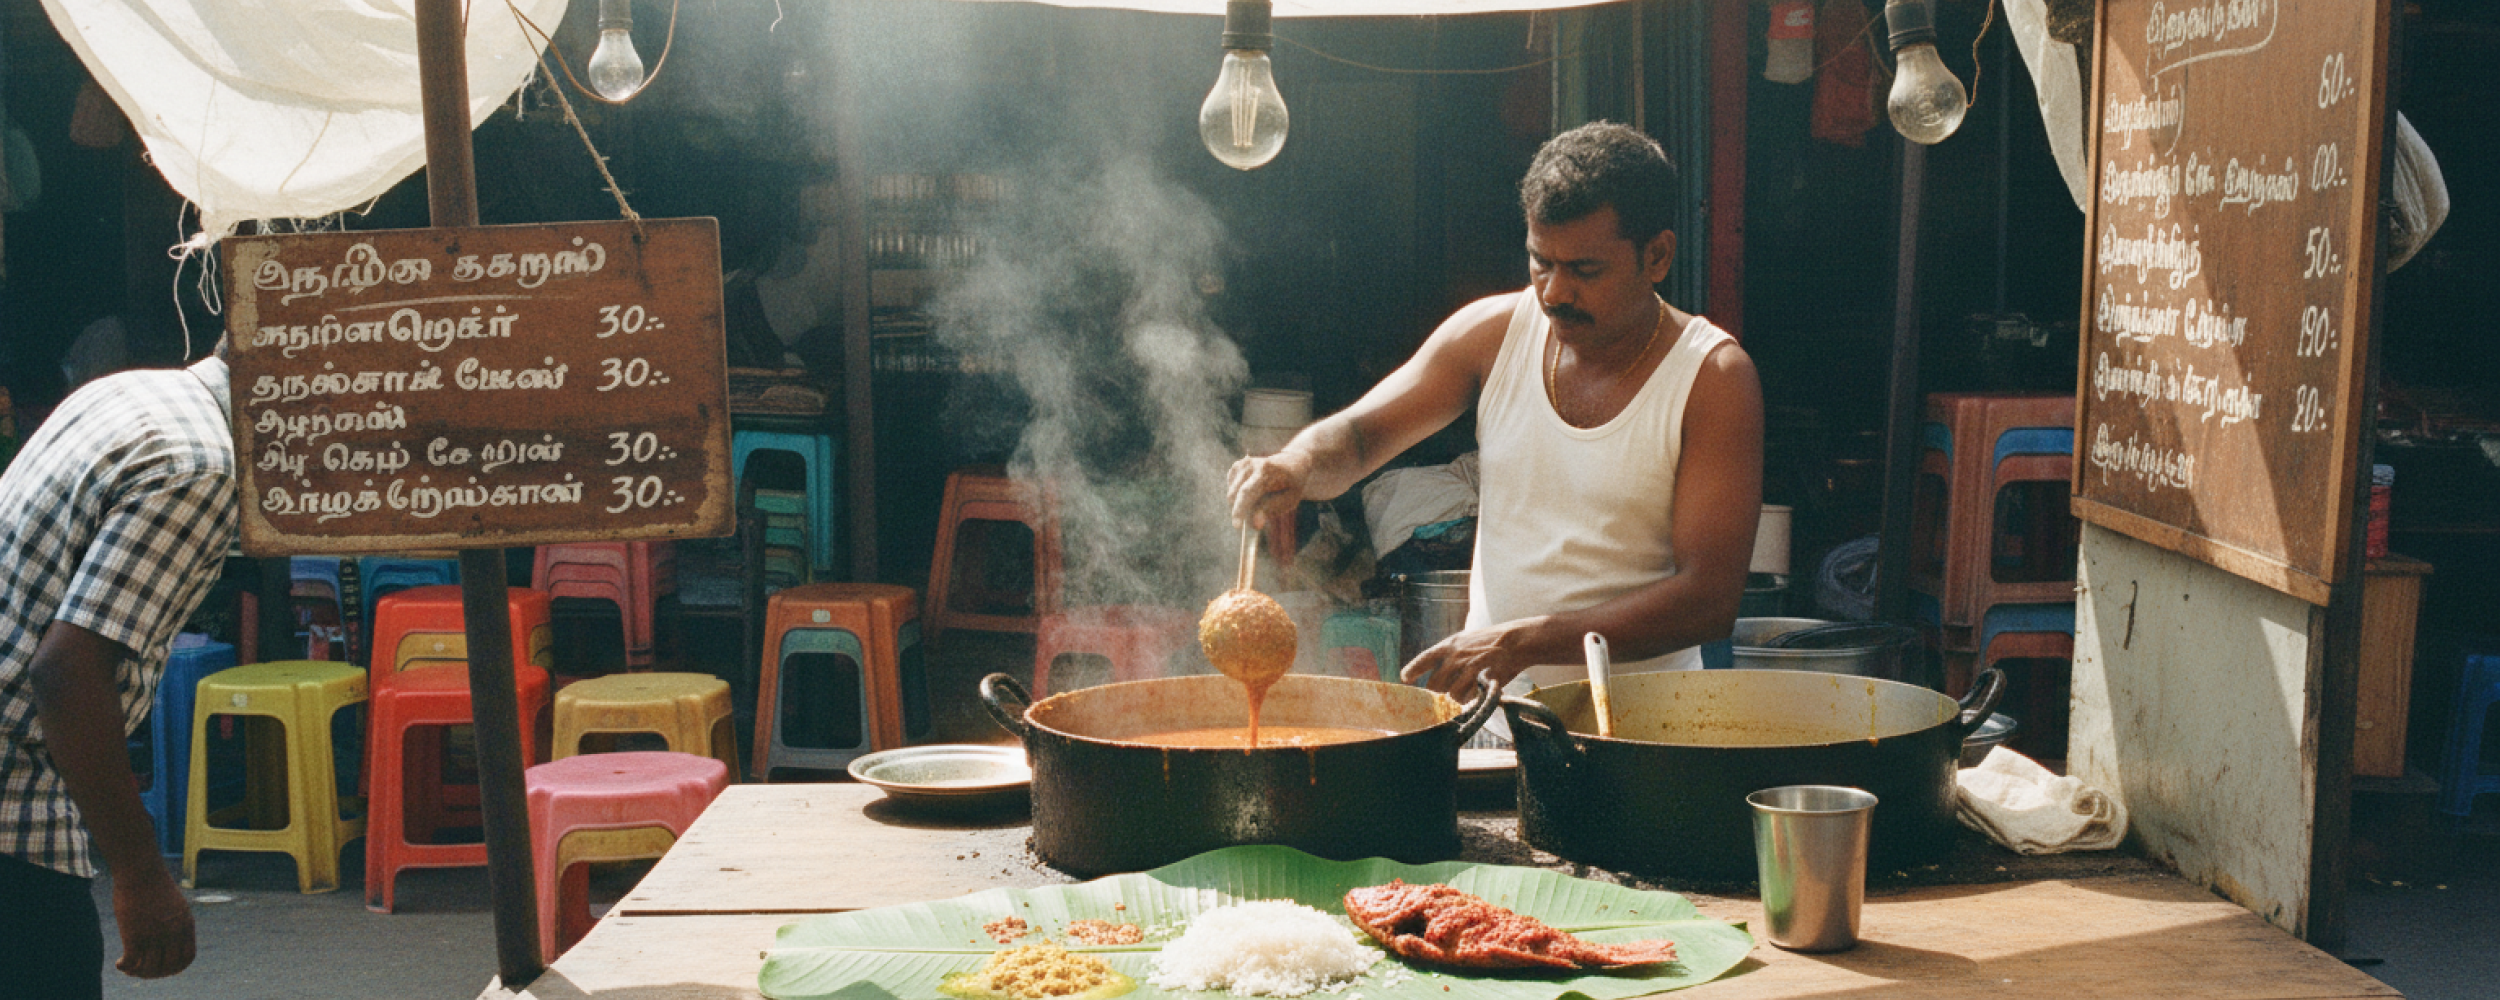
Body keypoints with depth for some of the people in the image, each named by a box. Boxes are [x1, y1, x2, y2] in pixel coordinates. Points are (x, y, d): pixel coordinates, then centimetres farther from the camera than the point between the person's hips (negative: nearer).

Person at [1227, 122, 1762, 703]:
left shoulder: (1715, 378, -6)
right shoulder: (1494, 333, 6)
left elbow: (1711, 596, -12)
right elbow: (1356, 436, 9)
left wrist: (1527, 641, -21)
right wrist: (1299, 465, -17)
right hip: (1488, 705, 3)